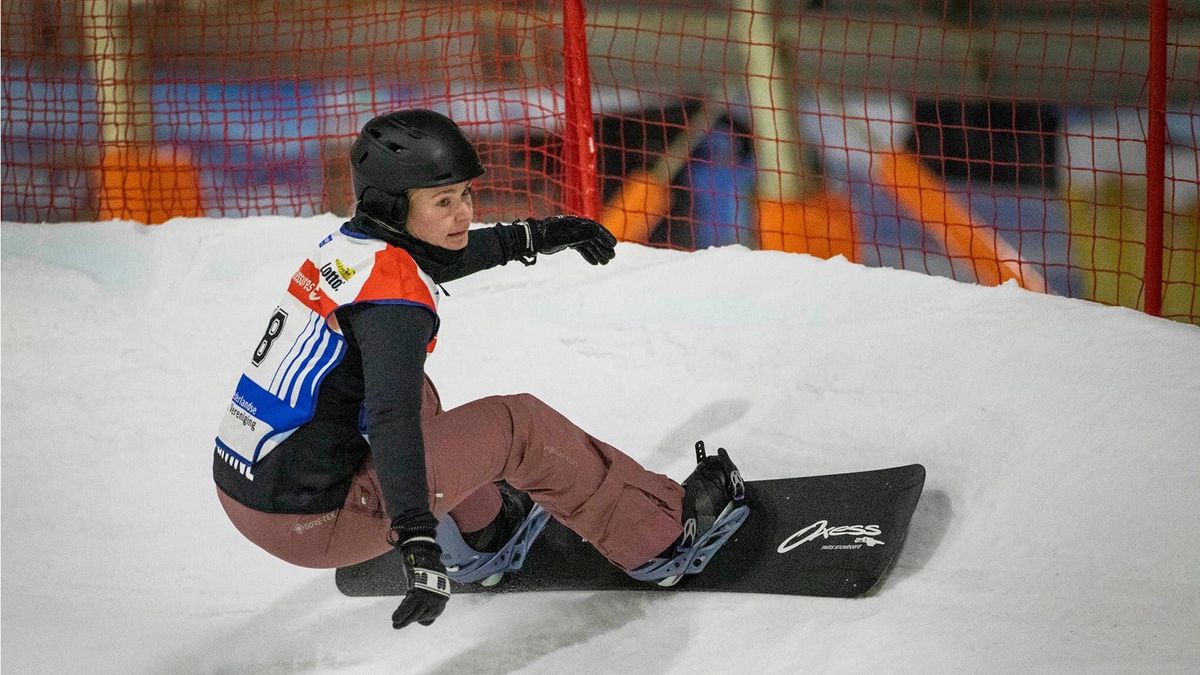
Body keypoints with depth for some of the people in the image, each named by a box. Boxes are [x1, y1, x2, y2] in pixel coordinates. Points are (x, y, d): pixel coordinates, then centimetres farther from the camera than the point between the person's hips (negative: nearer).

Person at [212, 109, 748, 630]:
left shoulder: (349, 243, 7)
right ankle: (666, 538, 10)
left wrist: (535, 237, 39)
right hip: (311, 522, -9)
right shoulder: (394, 299, -20)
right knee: (519, 426, -1)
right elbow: (393, 419, -36)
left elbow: (437, 254, 30)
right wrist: (416, 538, -47)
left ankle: (480, 536, 37)